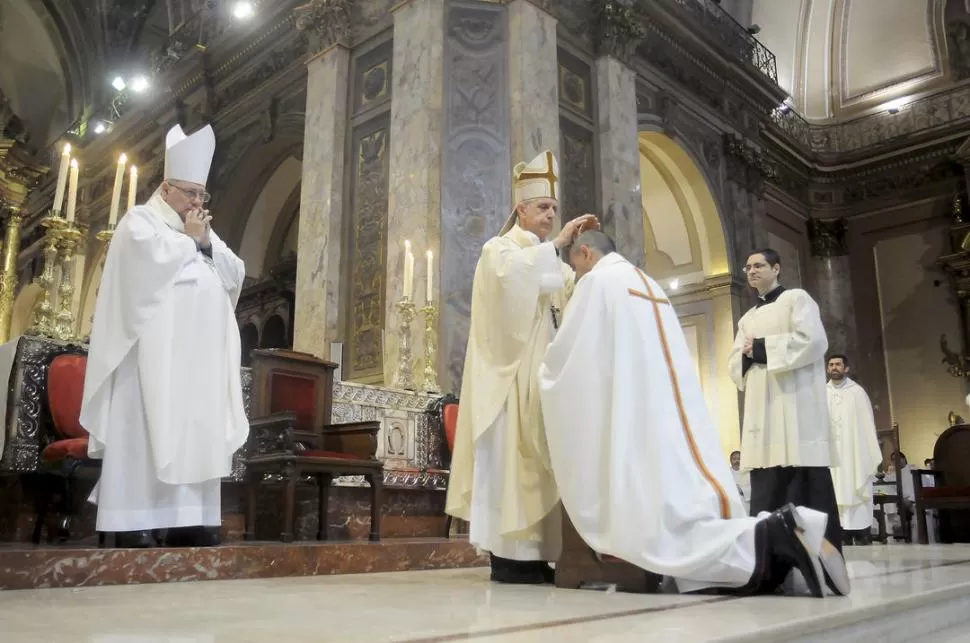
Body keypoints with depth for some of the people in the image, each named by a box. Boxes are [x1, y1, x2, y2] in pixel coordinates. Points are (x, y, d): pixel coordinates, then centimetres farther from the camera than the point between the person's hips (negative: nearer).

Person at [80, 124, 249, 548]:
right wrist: (190, 242, -2)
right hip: (152, 354, -7)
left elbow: (235, 275, 14)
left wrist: (206, 244, 0)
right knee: (146, 432, -10)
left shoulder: (201, 229, 24)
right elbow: (156, 261, -18)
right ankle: (134, 522, -8)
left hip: (196, 358, 7)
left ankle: (188, 520, 2)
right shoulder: (139, 221, 3)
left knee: (193, 432, 1)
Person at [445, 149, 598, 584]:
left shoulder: (549, 258, 24)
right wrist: (557, 244, -24)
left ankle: (531, 551, 6)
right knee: (509, 455, -9)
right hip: (510, 372, -7)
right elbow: (511, 271, -24)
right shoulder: (499, 249, 2)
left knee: (536, 456, 3)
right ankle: (508, 555, -6)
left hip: (543, 371, 8)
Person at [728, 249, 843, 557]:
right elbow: (734, 364, 17)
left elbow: (812, 340, -12)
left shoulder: (797, 298, 5)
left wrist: (760, 348, -6)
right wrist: (747, 355, -6)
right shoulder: (747, 319, 23)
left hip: (796, 403, -6)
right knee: (767, 490, 2)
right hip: (761, 409, 6)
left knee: (808, 486, -8)